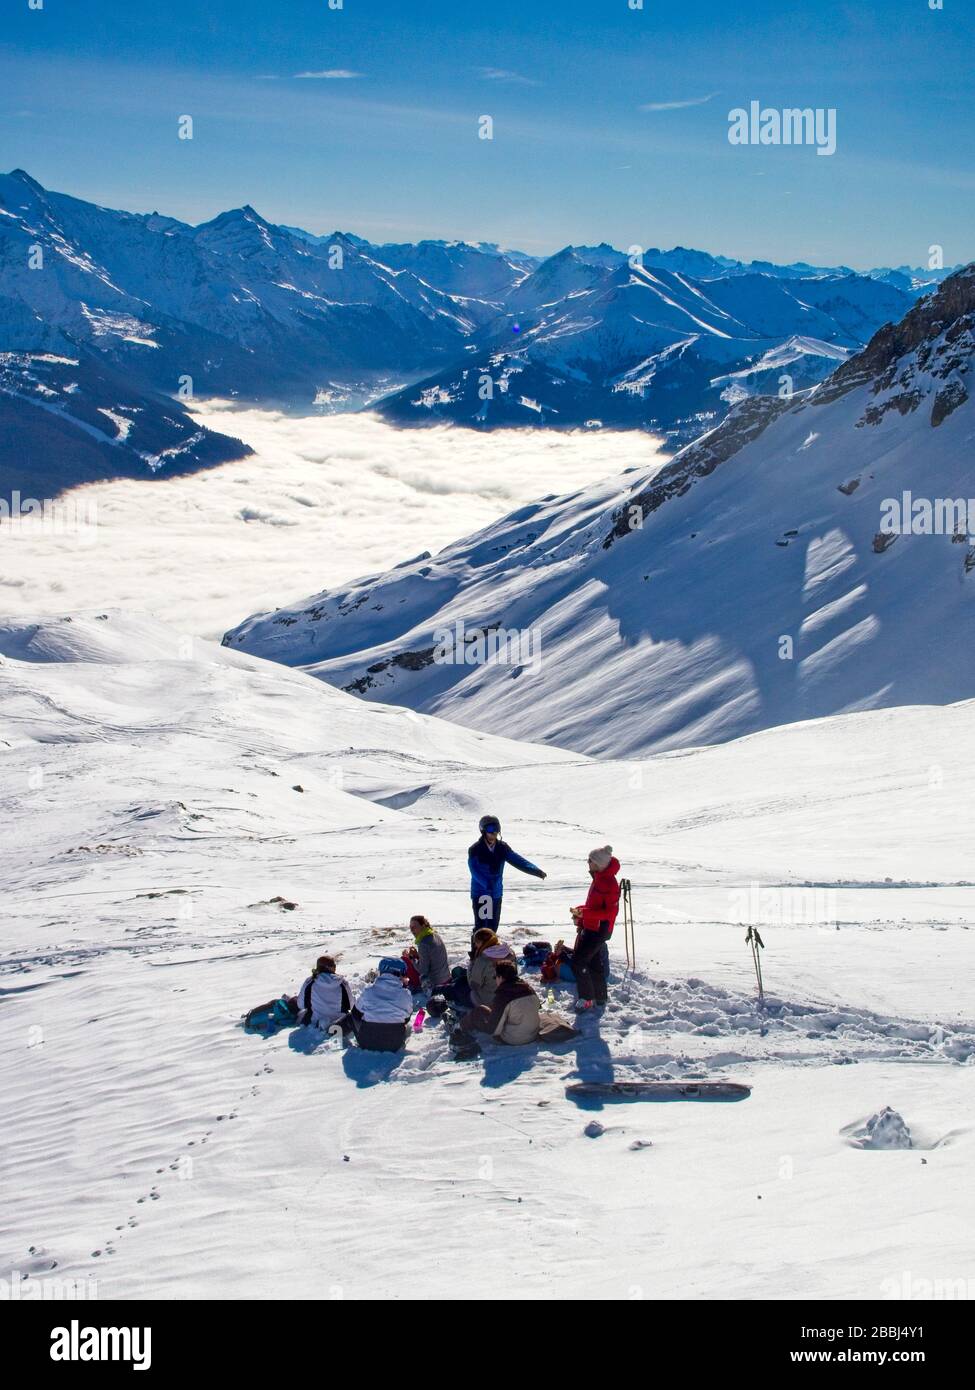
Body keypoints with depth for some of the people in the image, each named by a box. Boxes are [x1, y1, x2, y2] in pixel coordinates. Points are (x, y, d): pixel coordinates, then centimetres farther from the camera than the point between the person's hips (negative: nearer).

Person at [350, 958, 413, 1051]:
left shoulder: (368, 990, -6)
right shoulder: (405, 994, -7)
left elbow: (356, 1014, 9)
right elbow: (407, 1018, 8)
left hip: (366, 1044, -2)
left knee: (352, 1016, 25)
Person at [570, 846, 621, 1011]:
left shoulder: (609, 883, -22)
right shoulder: (598, 878, 9)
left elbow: (611, 911, -24)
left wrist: (585, 913, -28)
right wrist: (580, 912, 7)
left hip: (599, 930, -10)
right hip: (590, 927, 10)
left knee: (578, 962, -10)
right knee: (594, 964, 18)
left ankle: (586, 998, -1)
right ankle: (599, 999, 28)